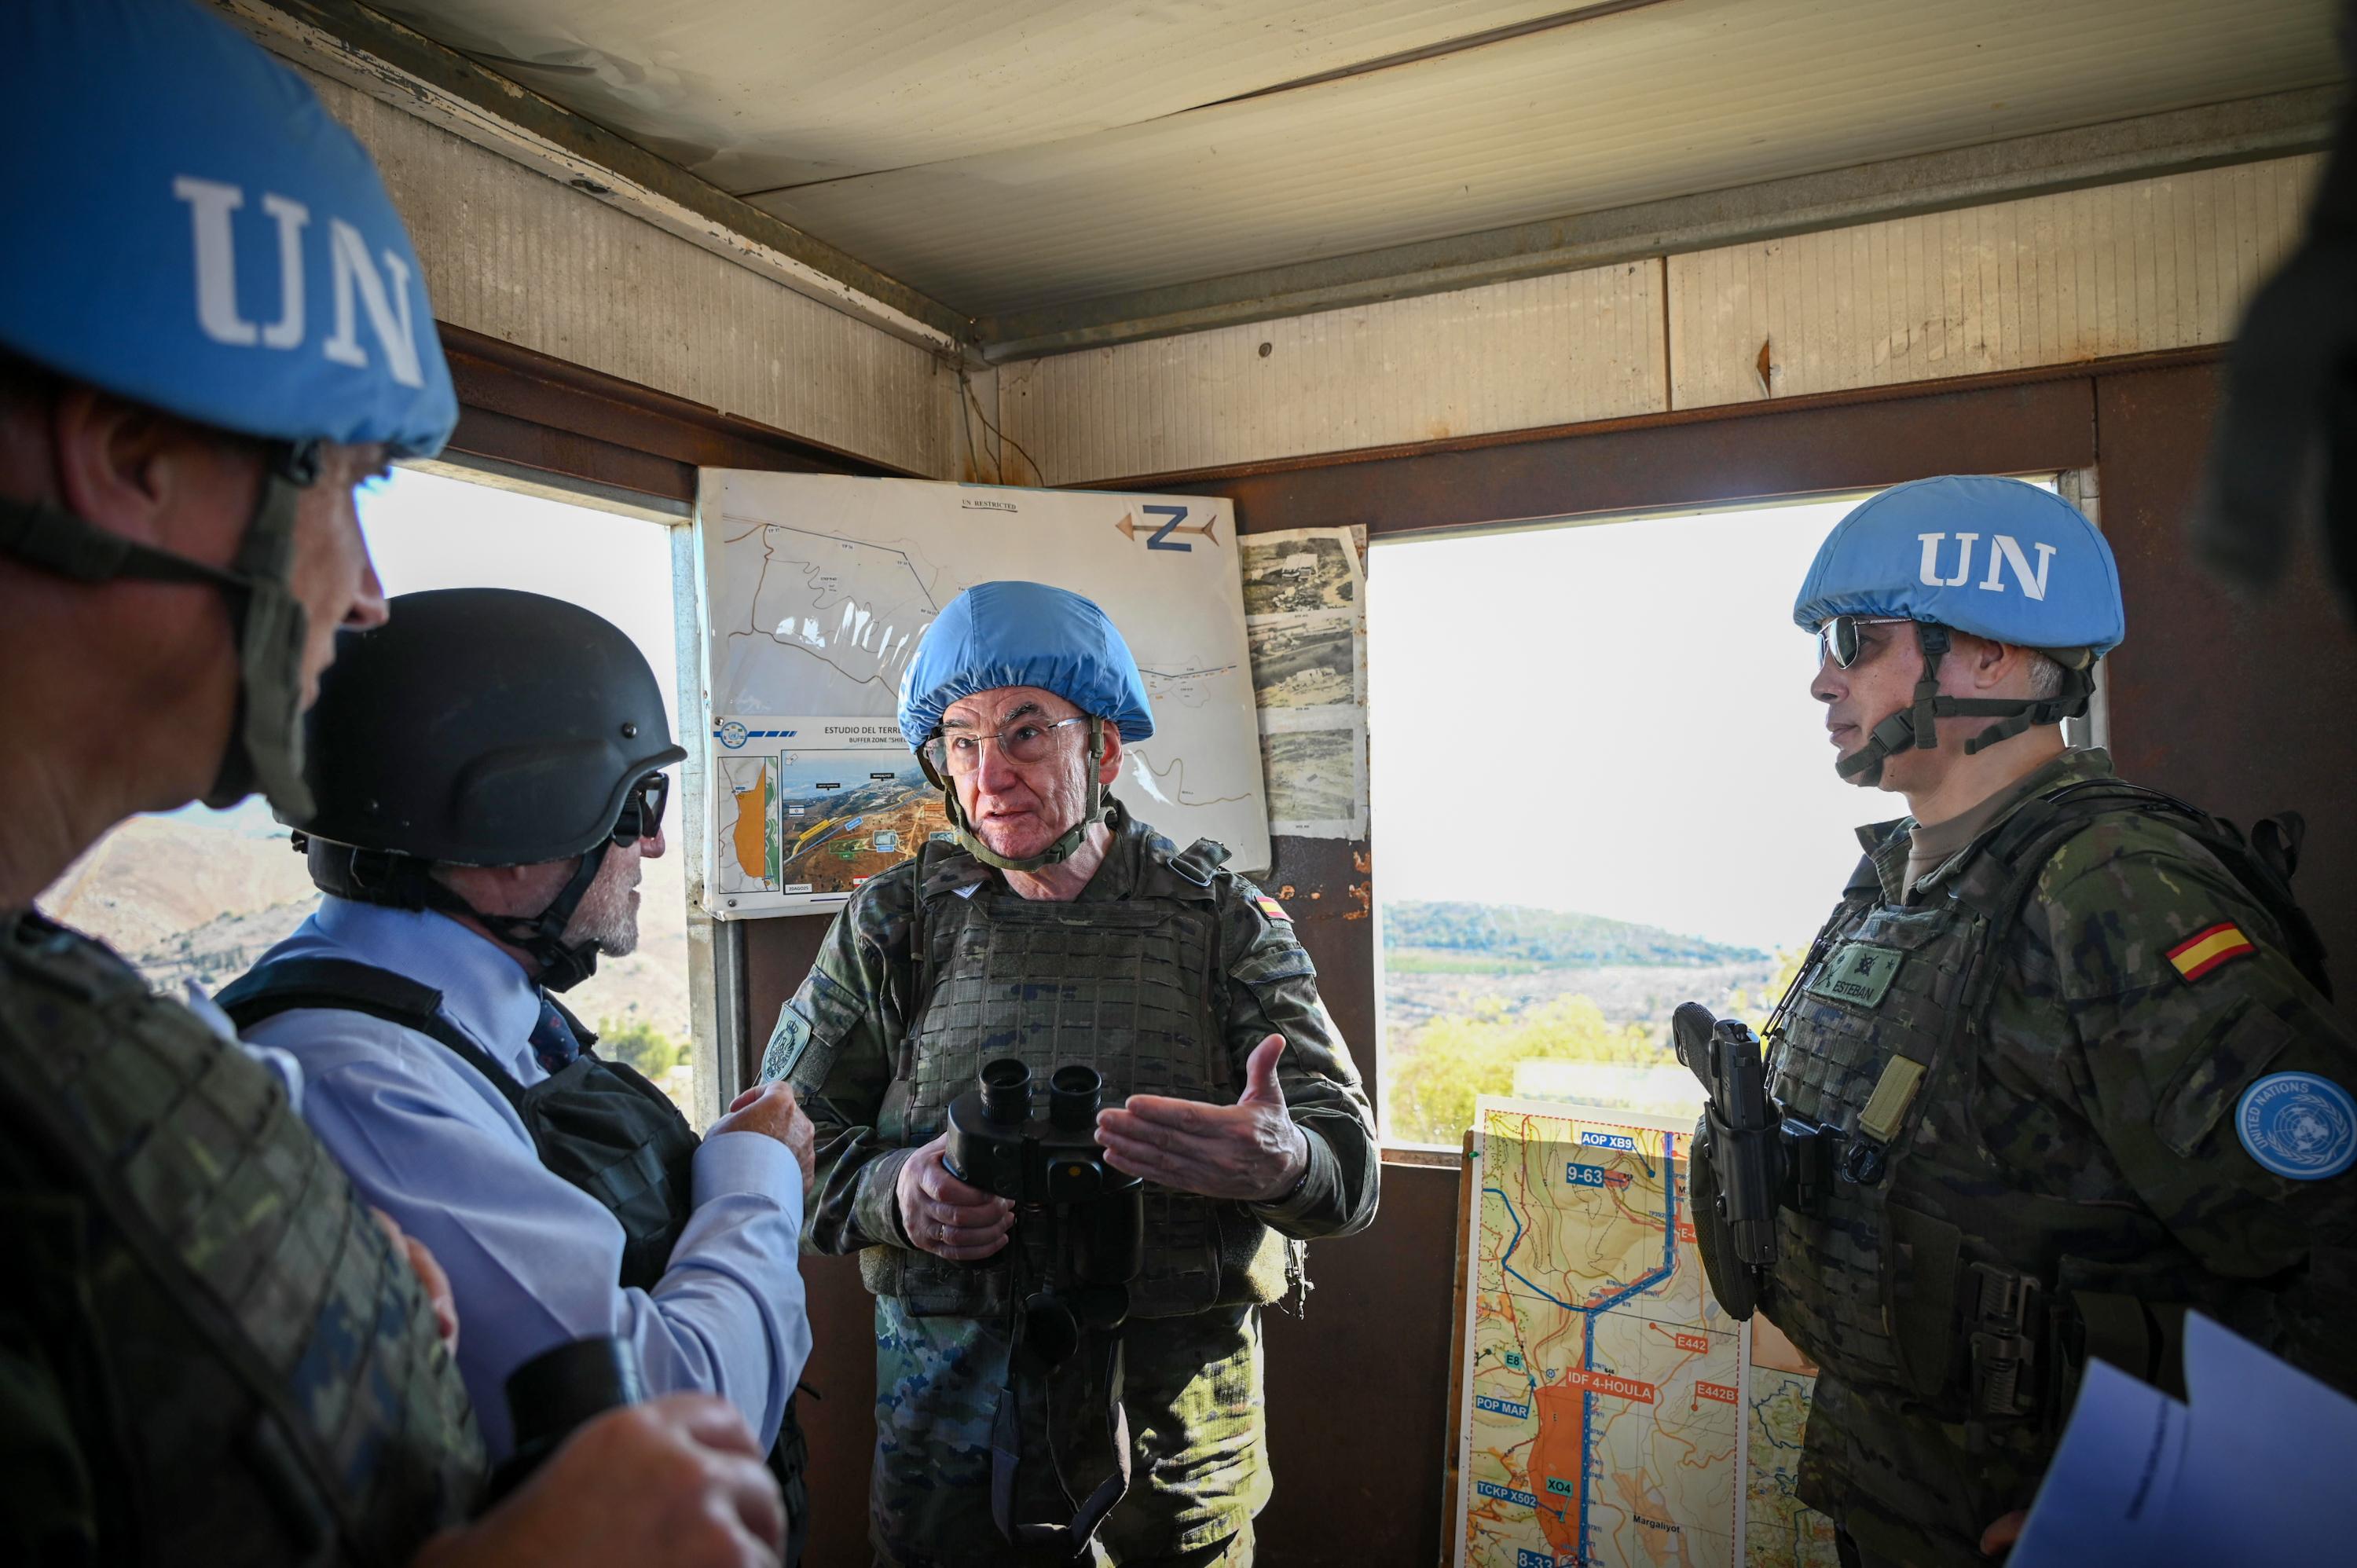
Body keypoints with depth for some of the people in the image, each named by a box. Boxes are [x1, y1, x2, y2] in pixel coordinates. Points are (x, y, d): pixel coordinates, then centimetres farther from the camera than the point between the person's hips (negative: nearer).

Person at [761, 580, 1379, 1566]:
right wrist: (889, 1193, -19)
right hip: (955, 1404, 1)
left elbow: (1351, 1158, -7)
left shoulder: (1224, 920, -2)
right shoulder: (891, 926, 1)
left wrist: (1284, 1164, -31)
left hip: (1183, 1408, 0)